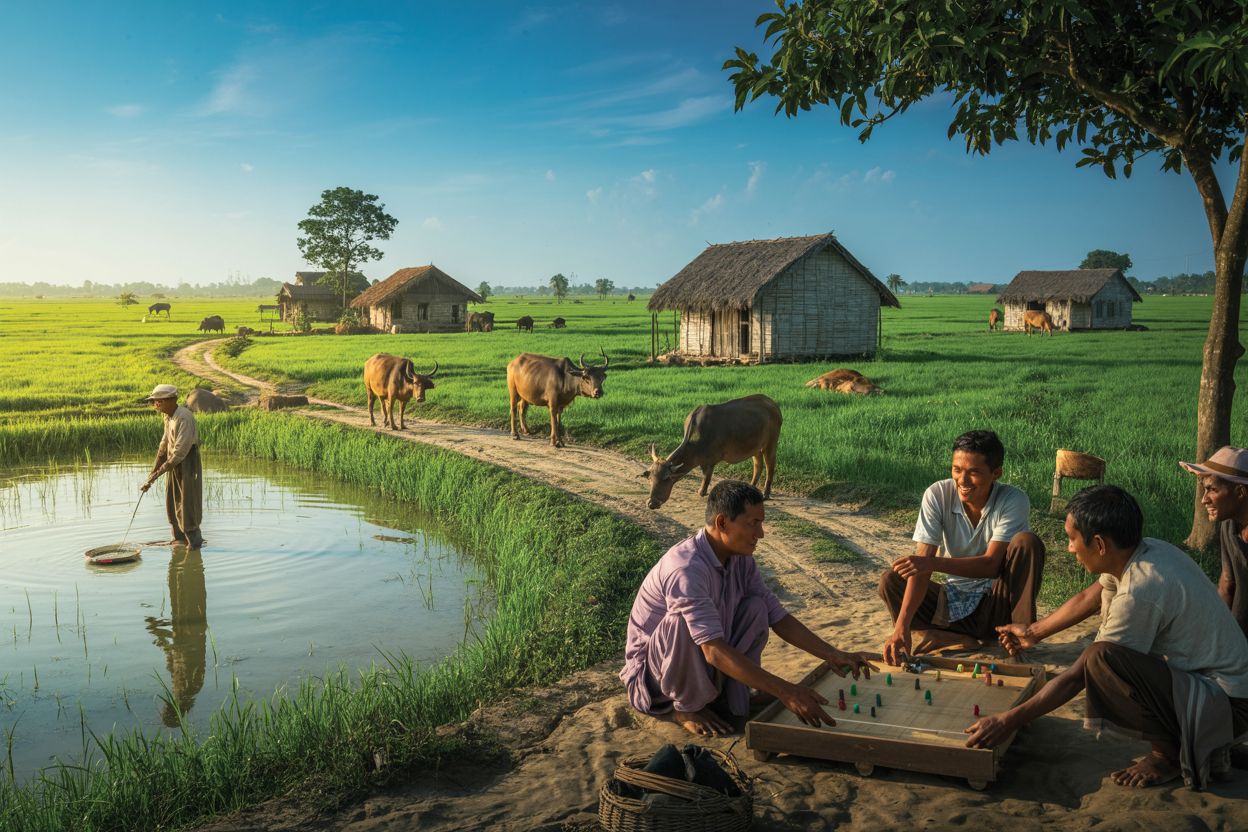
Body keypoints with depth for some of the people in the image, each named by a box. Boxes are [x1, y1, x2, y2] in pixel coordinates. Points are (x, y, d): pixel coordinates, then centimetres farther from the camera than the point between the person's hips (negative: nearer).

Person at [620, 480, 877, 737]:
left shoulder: (741, 561, -6)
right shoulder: (686, 569, -33)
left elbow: (778, 617, 0)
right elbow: (714, 651, -39)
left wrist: (834, 655, -10)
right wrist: (785, 692, -41)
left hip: (703, 665, 6)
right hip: (652, 671, -6)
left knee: (756, 609, -12)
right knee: (684, 619, -36)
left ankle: (726, 695, -3)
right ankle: (685, 706, -11)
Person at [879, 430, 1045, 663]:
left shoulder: (1013, 501, -17)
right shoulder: (937, 495, -13)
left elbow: (991, 564, -25)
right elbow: (922, 561, -21)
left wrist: (933, 563, -40)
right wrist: (902, 624, -33)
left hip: (997, 603, -2)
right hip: (955, 600, 2)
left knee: (1027, 543, -26)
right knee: (891, 580, -19)